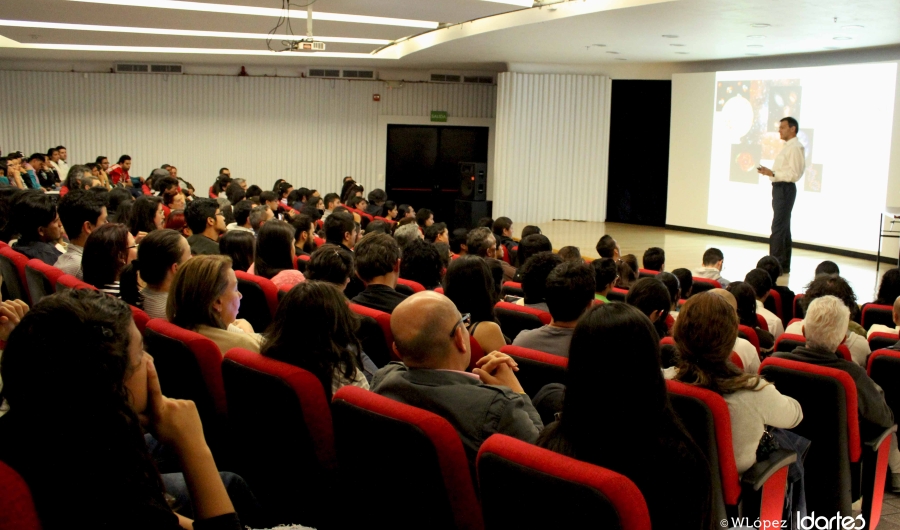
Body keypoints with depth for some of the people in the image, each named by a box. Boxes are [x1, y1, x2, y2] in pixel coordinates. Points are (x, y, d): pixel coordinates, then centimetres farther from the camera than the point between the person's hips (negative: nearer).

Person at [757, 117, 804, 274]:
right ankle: (784, 265, 22)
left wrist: (772, 173, -23)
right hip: (780, 188, 11)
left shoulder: (795, 148, -15)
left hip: (785, 189, -11)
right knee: (783, 227, 15)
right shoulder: (787, 147, 17)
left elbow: (793, 174, -21)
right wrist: (769, 172, 6)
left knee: (778, 228, -11)